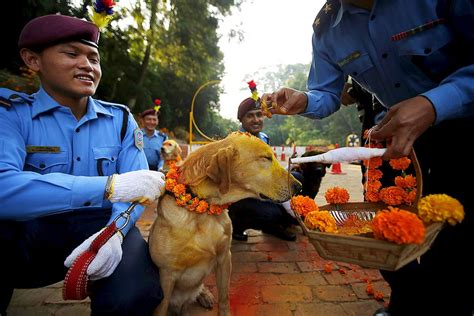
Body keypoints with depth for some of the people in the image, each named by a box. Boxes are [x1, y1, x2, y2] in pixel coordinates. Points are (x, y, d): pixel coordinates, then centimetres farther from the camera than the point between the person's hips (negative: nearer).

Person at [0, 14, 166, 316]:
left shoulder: (120, 118, 4)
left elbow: (136, 184, -5)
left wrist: (115, 230, -25)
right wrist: (110, 186, -32)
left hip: (104, 226, 2)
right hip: (31, 231, -1)